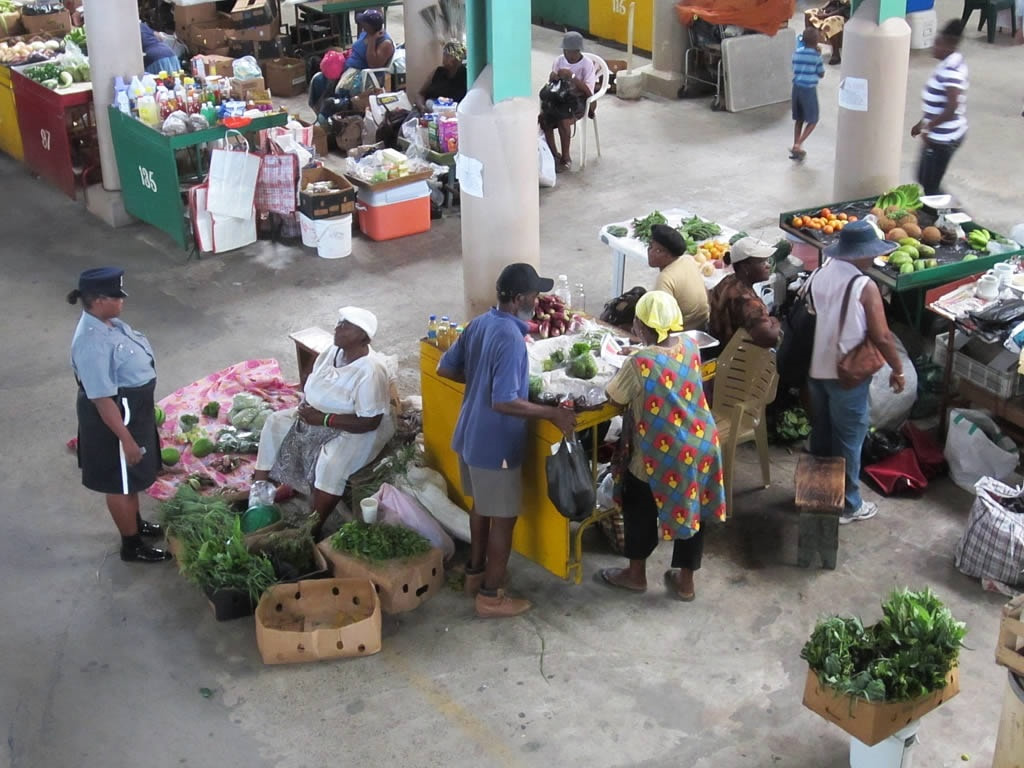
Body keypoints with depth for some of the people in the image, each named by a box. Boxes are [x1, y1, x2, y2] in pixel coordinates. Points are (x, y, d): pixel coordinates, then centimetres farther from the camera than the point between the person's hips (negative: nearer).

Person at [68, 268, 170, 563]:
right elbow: (102, 400, -30)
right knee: (121, 482, 10)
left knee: (132, 477, 28)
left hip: (132, 410, 10)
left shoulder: (106, 323, -3)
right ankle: (131, 545, 27)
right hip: (116, 419, -10)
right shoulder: (93, 343, -33)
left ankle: (135, 523, 49)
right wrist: (126, 439, -24)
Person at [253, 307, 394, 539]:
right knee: (275, 423, 0)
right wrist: (306, 404, -8)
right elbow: (311, 382, 13)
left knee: (331, 464, -33)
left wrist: (323, 419, -27)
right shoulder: (332, 351, -4)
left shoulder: (370, 372, -28)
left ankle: (313, 529, -20)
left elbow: (370, 423, -29)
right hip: (318, 415, 9)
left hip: (357, 430, -9)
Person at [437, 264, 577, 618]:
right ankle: (490, 597, 16)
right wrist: (552, 413, -23)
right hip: (495, 443, -9)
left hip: (469, 434, 9)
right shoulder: (511, 339, -27)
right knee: (504, 518, 6)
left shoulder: (479, 323, 1)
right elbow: (504, 402, -31)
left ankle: (475, 572, 41)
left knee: (481, 505, 26)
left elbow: (445, 368, 9)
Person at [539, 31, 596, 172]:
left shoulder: (587, 64, -9)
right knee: (543, 117, -25)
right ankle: (554, 155, -12)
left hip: (578, 100, -5)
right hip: (559, 98, 5)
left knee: (563, 120, -34)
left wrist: (571, 76, -25)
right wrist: (552, 79, -13)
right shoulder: (559, 61, 5)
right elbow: (551, 86, 11)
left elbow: (588, 92, -18)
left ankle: (565, 157, -14)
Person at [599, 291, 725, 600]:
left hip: (664, 454, -5)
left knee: (639, 507, 18)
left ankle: (636, 574, 32)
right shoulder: (690, 346, -4)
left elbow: (614, 398, -5)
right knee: (693, 511, 18)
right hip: (702, 446, 6)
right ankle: (685, 582, 31)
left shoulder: (640, 363, -22)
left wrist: (623, 372, 11)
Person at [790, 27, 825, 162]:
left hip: (797, 88, 6)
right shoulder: (816, 56, -11)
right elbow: (821, 75, -1)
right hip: (809, 90, -6)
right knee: (812, 121, 5)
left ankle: (796, 147, 17)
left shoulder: (797, 52, 4)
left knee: (799, 119, 17)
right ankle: (798, 145, -8)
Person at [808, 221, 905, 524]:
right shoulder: (864, 286, -19)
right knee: (848, 440, 6)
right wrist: (898, 369, -4)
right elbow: (882, 337, -17)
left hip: (816, 369, 7)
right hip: (847, 375, -7)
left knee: (820, 433, 20)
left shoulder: (817, 277, 1)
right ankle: (847, 505, 16)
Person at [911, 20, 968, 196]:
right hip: (940, 135, 10)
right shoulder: (952, 63, 6)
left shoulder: (950, 71, -25)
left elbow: (951, 109, -32)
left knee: (930, 186, 1)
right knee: (924, 179, 22)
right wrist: (923, 123, 18)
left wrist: (928, 127, -19)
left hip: (943, 138, -10)